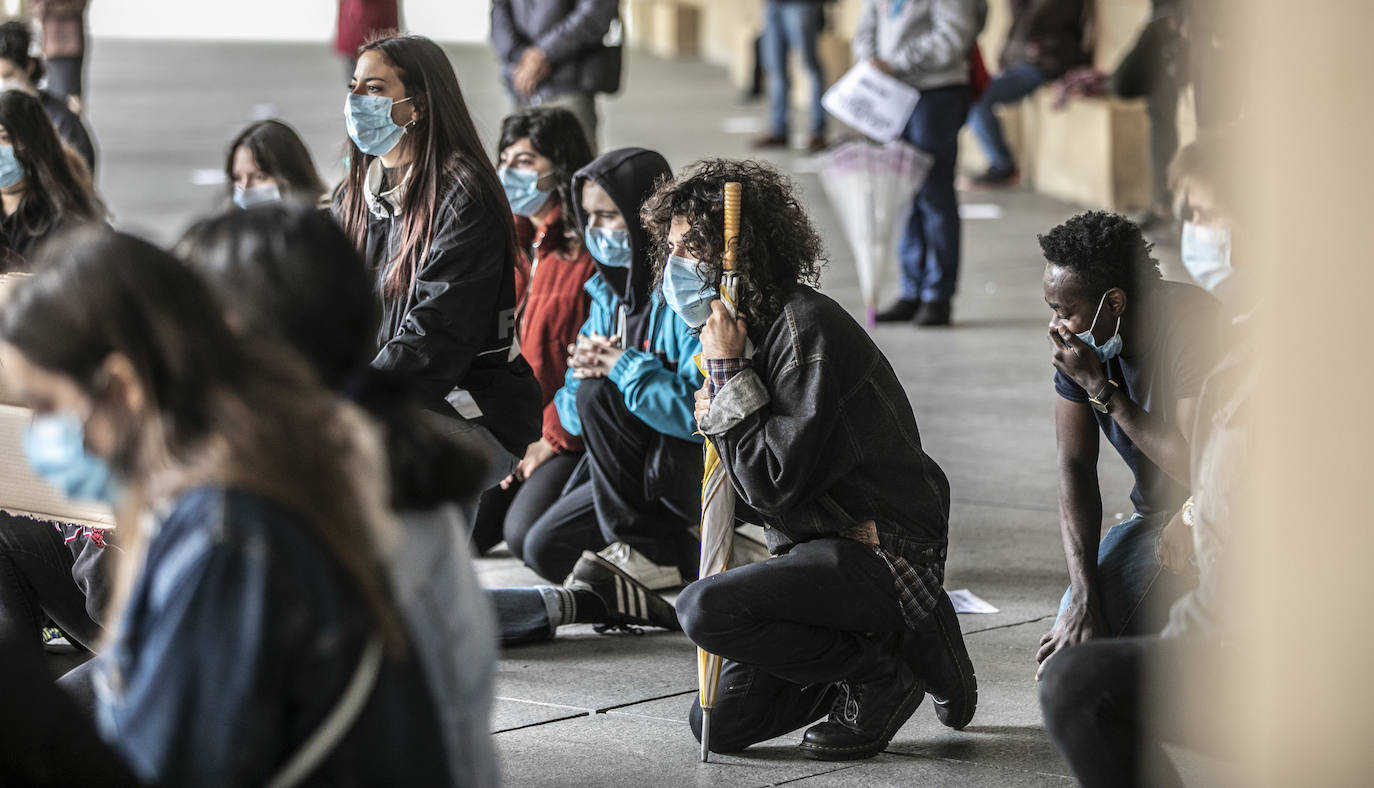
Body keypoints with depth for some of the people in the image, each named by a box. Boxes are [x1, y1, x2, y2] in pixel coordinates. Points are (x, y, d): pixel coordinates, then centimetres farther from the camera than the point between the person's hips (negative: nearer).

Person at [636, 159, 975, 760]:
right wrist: (716, 420, -7)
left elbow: (779, 480, -23)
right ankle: (899, 644, 13)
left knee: (704, 608, -28)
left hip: (881, 550, -10)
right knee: (718, 723, 3)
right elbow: (755, 501, 12)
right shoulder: (741, 327, 11)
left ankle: (883, 674, -8)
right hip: (815, 547, 10)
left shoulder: (808, 327, -17)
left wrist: (729, 374, -17)